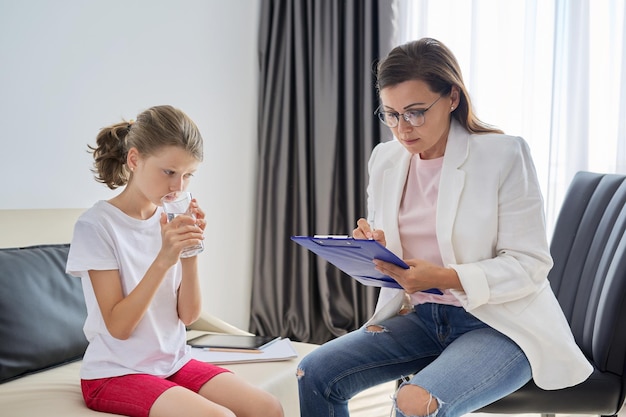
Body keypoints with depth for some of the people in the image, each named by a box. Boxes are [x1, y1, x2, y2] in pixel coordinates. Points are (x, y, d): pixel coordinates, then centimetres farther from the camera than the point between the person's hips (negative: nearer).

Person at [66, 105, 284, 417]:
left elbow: (188, 315, 2)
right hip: (116, 372, -5)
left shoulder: (171, 221, 2)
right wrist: (164, 259, -26)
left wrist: (191, 253, -13)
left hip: (174, 362, 6)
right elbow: (118, 327, -16)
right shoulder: (96, 225, -13)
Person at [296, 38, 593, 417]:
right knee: (315, 373, -14)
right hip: (421, 317, 6)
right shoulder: (385, 159, 6)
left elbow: (530, 265, -12)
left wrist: (447, 277, -26)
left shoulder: (504, 155, -11)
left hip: (500, 325, -5)